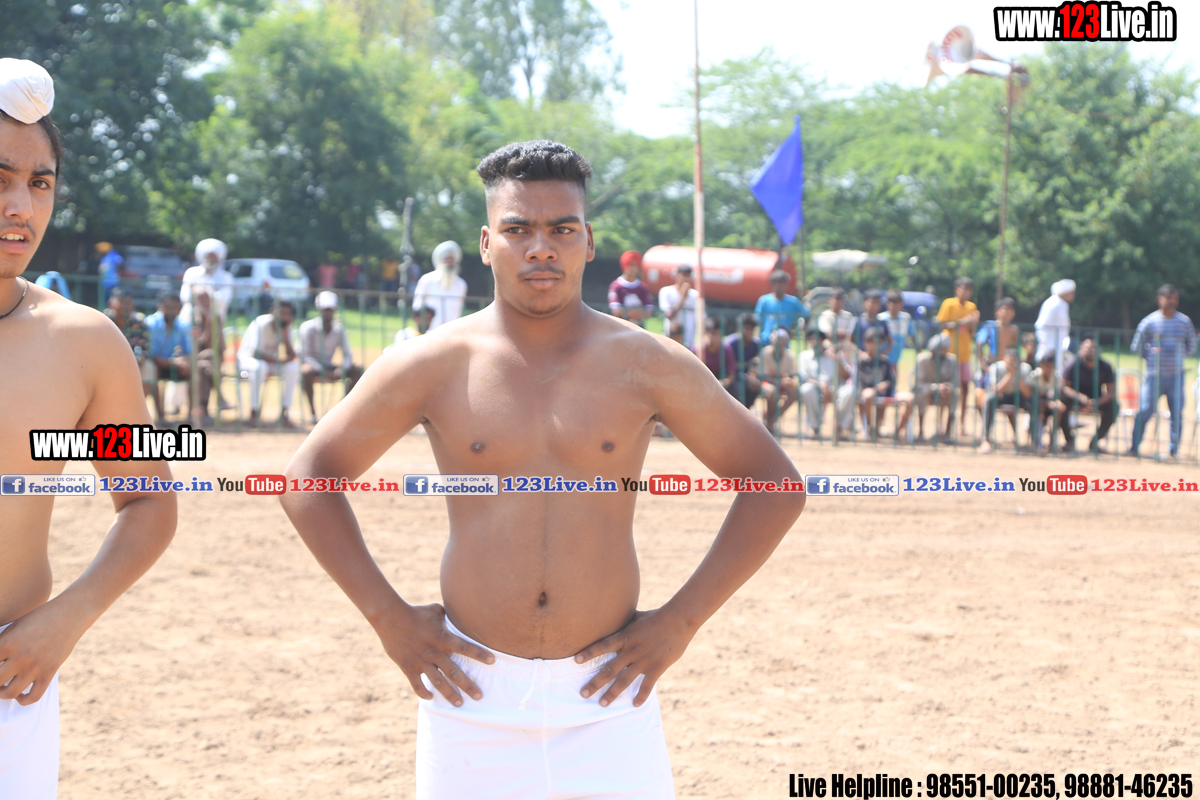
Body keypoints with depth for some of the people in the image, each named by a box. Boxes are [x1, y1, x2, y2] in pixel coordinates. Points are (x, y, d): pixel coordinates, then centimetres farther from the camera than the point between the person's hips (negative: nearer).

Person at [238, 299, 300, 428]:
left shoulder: (288, 328, -5)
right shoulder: (260, 324, -22)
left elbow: (291, 355, -14)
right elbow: (255, 352, -27)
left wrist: (285, 332, -25)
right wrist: (278, 360, -27)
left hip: (272, 361, 5)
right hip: (248, 358, -5)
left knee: (293, 367, -24)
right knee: (259, 367, -41)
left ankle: (284, 413, -21)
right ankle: (253, 412, -32)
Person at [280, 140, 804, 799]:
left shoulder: (648, 366, 0)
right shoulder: (432, 367, -1)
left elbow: (775, 488, 5)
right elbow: (309, 478, 7)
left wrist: (680, 622, -1)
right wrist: (388, 618, 0)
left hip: (607, 695, 0)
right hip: (471, 692, 0)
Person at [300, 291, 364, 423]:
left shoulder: (339, 329, 2)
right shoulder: (308, 328, -11)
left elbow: (348, 355, 1)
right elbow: (305, 356, -17)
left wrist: (342, 369, -22)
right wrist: (323, 372, -30)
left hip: (328, 367, 5)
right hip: (313, 366, -5)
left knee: (357, 369, -15)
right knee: (307, 371, -40)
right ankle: (312, 412, -30)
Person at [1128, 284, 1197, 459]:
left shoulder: (1184, 322, 7)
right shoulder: (1149, 322, 1)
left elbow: (1191, 346, 16)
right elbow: (1136, 346, 8)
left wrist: (1179, 356, 4)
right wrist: (1152, 353, -1)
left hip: (1176, 376, 2)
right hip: (1154, 375, -2)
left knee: (1177, 413, 0)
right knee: (1144, 411, -6)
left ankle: (1174, 450, 11)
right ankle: (1133, 447, 4)